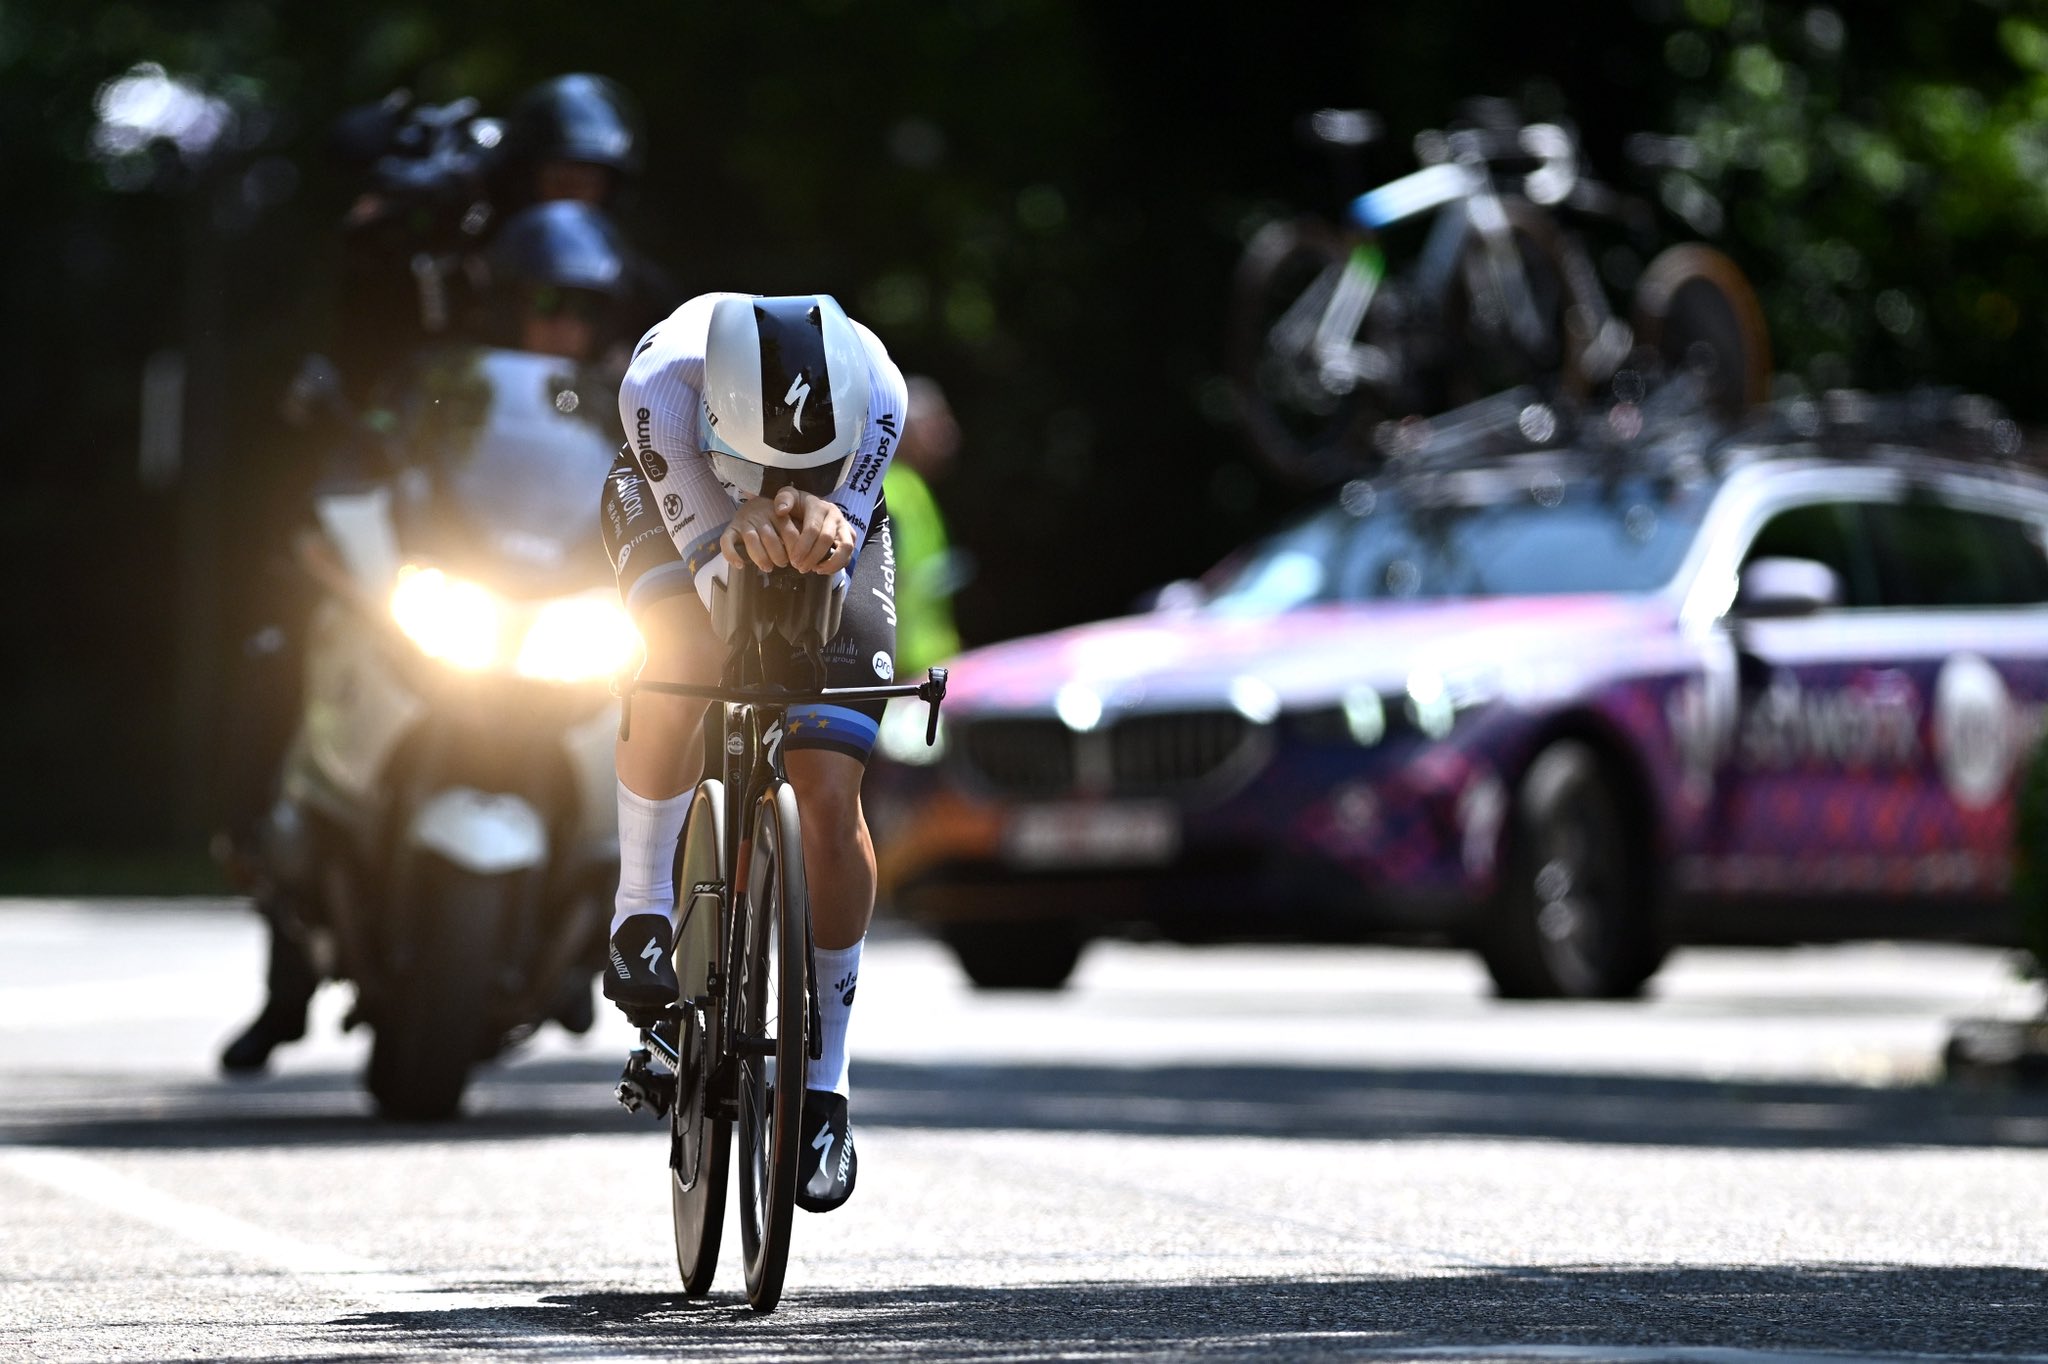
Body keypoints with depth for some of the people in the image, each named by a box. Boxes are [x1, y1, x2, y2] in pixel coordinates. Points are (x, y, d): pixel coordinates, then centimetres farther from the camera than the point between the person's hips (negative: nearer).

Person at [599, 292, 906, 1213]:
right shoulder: (661, 383, -41)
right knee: (685, 657, -36)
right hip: (678, 506, -1)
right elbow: (711, 560, -38)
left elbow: (842, 536, -32)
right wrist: (746, 544, -61)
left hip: (831, 521, 1)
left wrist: (816, 530, -55)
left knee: (830, 800, -10)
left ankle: (824, 1082, 3)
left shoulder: (877, 394, -38)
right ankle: (642, 912, -13)